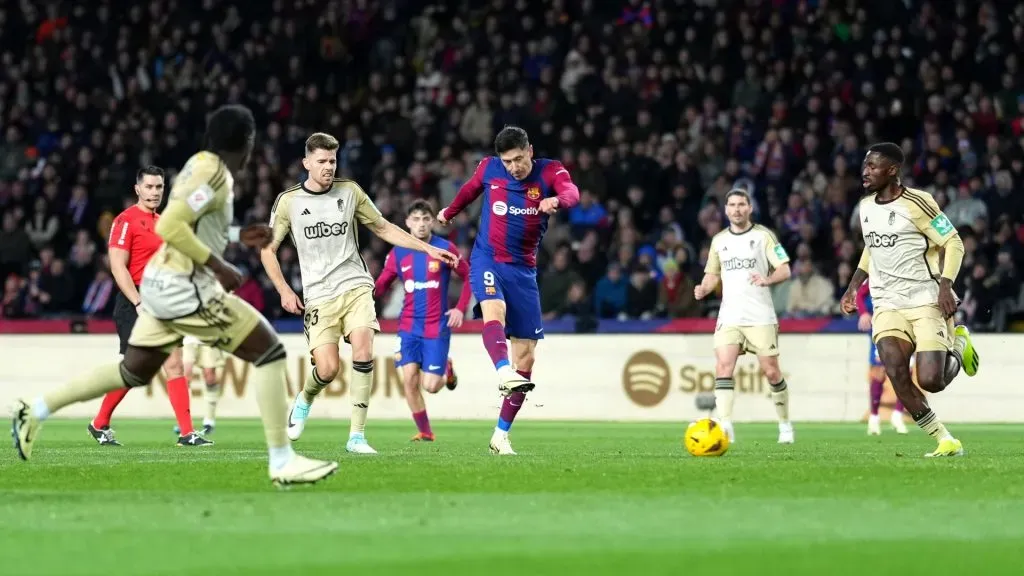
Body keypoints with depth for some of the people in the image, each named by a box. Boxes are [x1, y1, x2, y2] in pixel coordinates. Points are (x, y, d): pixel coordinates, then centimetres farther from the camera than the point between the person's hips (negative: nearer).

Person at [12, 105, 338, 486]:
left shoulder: (202, 165, 14)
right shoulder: (213, 173, -15)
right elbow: (170, 227, -24)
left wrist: (238, 235, 22)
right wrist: (218, 265, -20)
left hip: (163, 283, 10)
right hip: (183, 286, -10)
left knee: (133, 372, 21)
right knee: (268, 350, -8)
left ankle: (36, 410, 23)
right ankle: (283, 462, -9)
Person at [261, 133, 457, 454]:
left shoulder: (349, 192, 5)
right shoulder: (288, 201, 0)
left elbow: (383, 228, 17)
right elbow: (267, 249, 9)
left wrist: (427, 249, 11)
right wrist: (284, 291, -2)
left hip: (355, 286, 1)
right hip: (318, 295, -1)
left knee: (363, 349, -21)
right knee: (328, 368, -14)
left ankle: (357, 436, -17)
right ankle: (304, 401, 24)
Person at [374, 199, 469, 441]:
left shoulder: (445, 249, -4)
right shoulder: (398, 253, 3)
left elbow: (468, 276, 4)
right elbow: (382, 285, 5)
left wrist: (461, 308, -5)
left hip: (437, 327, -2)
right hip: (409, 327, 2)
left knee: (431, 386, -6)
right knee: (409, 378, -10)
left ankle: (446, 370, 31)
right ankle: (424, 431, 8)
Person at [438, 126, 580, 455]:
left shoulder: (549, 171, -5)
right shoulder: (489, 169, 1)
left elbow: (571, 193, -27)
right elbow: (470, 189, 24)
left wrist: (557, 201, -51)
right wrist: (449, 213, 41)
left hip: (523, 270, 1)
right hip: (487, 260, -1)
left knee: (526, 355, -1)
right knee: (494, 311, -35)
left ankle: (501, 436, 7)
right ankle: (505, 373, -60)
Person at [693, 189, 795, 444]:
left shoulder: (763, 235, 1)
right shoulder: (719, 240, 13)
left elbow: (784, 270, -4)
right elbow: (712, 274, 21)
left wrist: (767, 280, -24)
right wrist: (704, 288, -2)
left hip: (761, 317, -3)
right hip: (729, 316, 3)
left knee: (771, 372, 0)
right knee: (723, 368, -15)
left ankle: (785, 424, 18)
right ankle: (725, 427, -20)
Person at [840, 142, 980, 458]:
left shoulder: (916, 203, -11)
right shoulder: (866, 207, 10)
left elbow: (953, 243, -9)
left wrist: (945, 285, -20)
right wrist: (854, 285, 16)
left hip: (927, 302, -5)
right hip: (888, 304, 5)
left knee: (930, 381, -15)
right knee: (894, 369, -21)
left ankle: (958, 344, 21)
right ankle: (944, 440, -10)